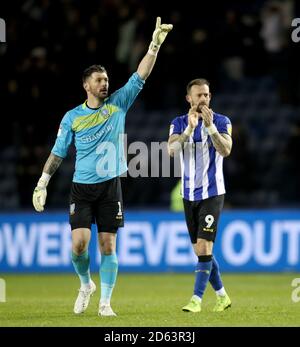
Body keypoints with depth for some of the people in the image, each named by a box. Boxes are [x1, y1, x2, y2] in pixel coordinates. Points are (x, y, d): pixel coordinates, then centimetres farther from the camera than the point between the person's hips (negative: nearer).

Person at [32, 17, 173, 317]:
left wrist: (155, 45, -16)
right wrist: (42, 184, 3)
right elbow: (58, 152, 7)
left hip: (110, 187, 1)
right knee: (79, 242, -11)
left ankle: (105, 302, 6)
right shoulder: (72, 117, 1)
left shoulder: (118, 104, 3)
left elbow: (140, 77, -5)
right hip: (82, 188, -1)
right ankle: (86, 285, 17)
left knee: (108, 246, 0)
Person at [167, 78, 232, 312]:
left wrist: (210, 125, -26)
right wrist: (189, 128, -25)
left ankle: (196, 299, -11)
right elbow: (172, 150, -13)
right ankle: (222, 296, 23)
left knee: (204, 247, -13)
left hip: (212, 193, -4)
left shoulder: (221, 122, -3)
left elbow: (226, 150, -19)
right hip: (189, 195, 4)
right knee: (201, 251, 9)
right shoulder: (179, 123, 4)